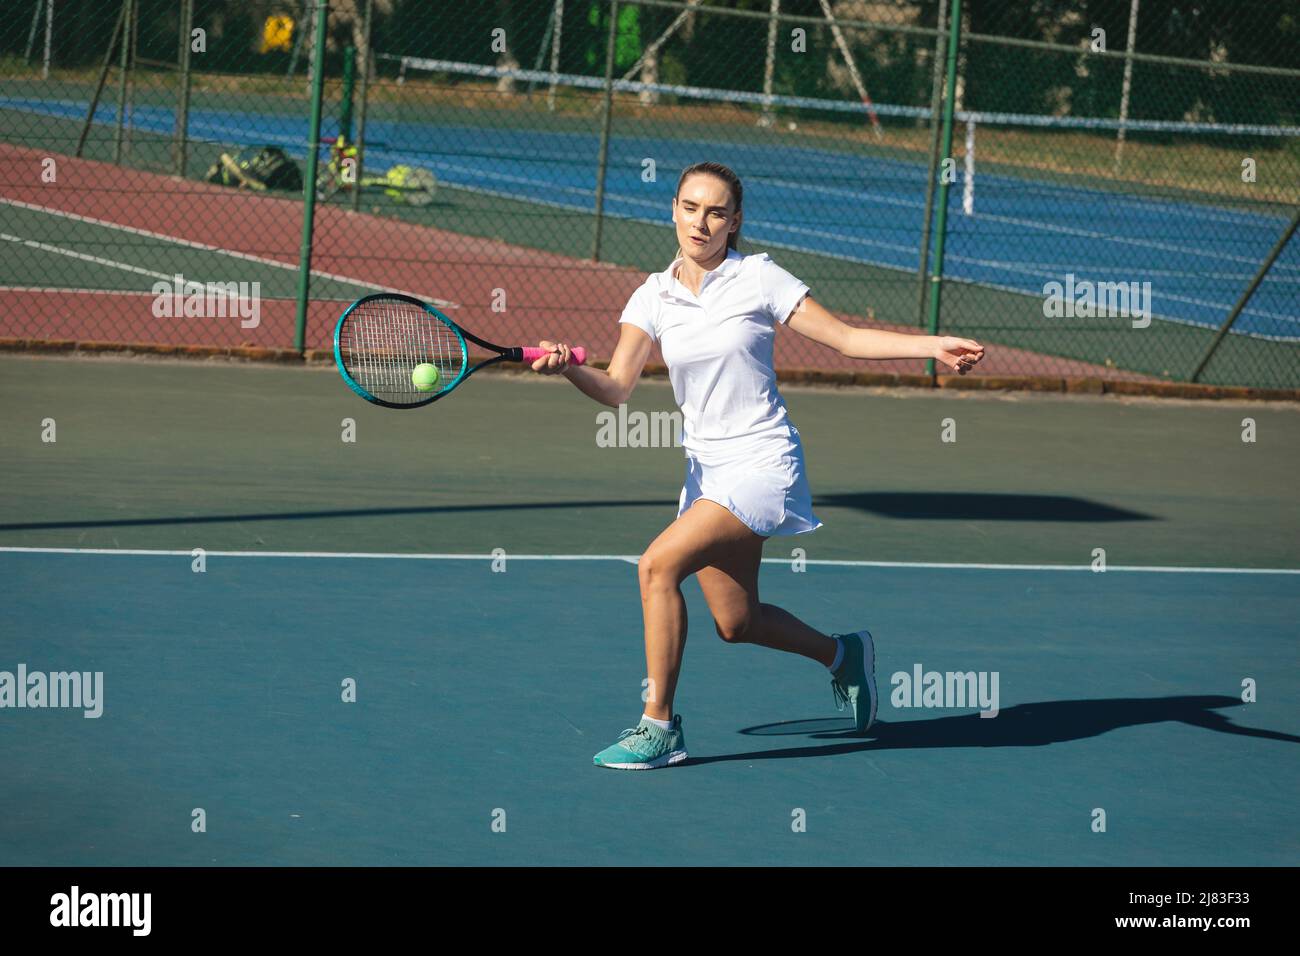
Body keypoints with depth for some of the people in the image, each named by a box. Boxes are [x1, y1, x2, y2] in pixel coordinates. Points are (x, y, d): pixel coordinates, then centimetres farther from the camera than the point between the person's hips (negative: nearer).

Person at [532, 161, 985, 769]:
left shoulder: (758, 278, -7)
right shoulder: (654, 297, 4)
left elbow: (846, 338, -4)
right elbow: (616, 388, -6)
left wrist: (937, 346, -13)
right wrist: (568, 368, -27)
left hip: (762, 463, -6)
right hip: (705, 468, 6)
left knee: (659, 564, -21)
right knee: (735, 622, 12)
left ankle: (659, 725, -11)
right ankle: (842, 655, 41)